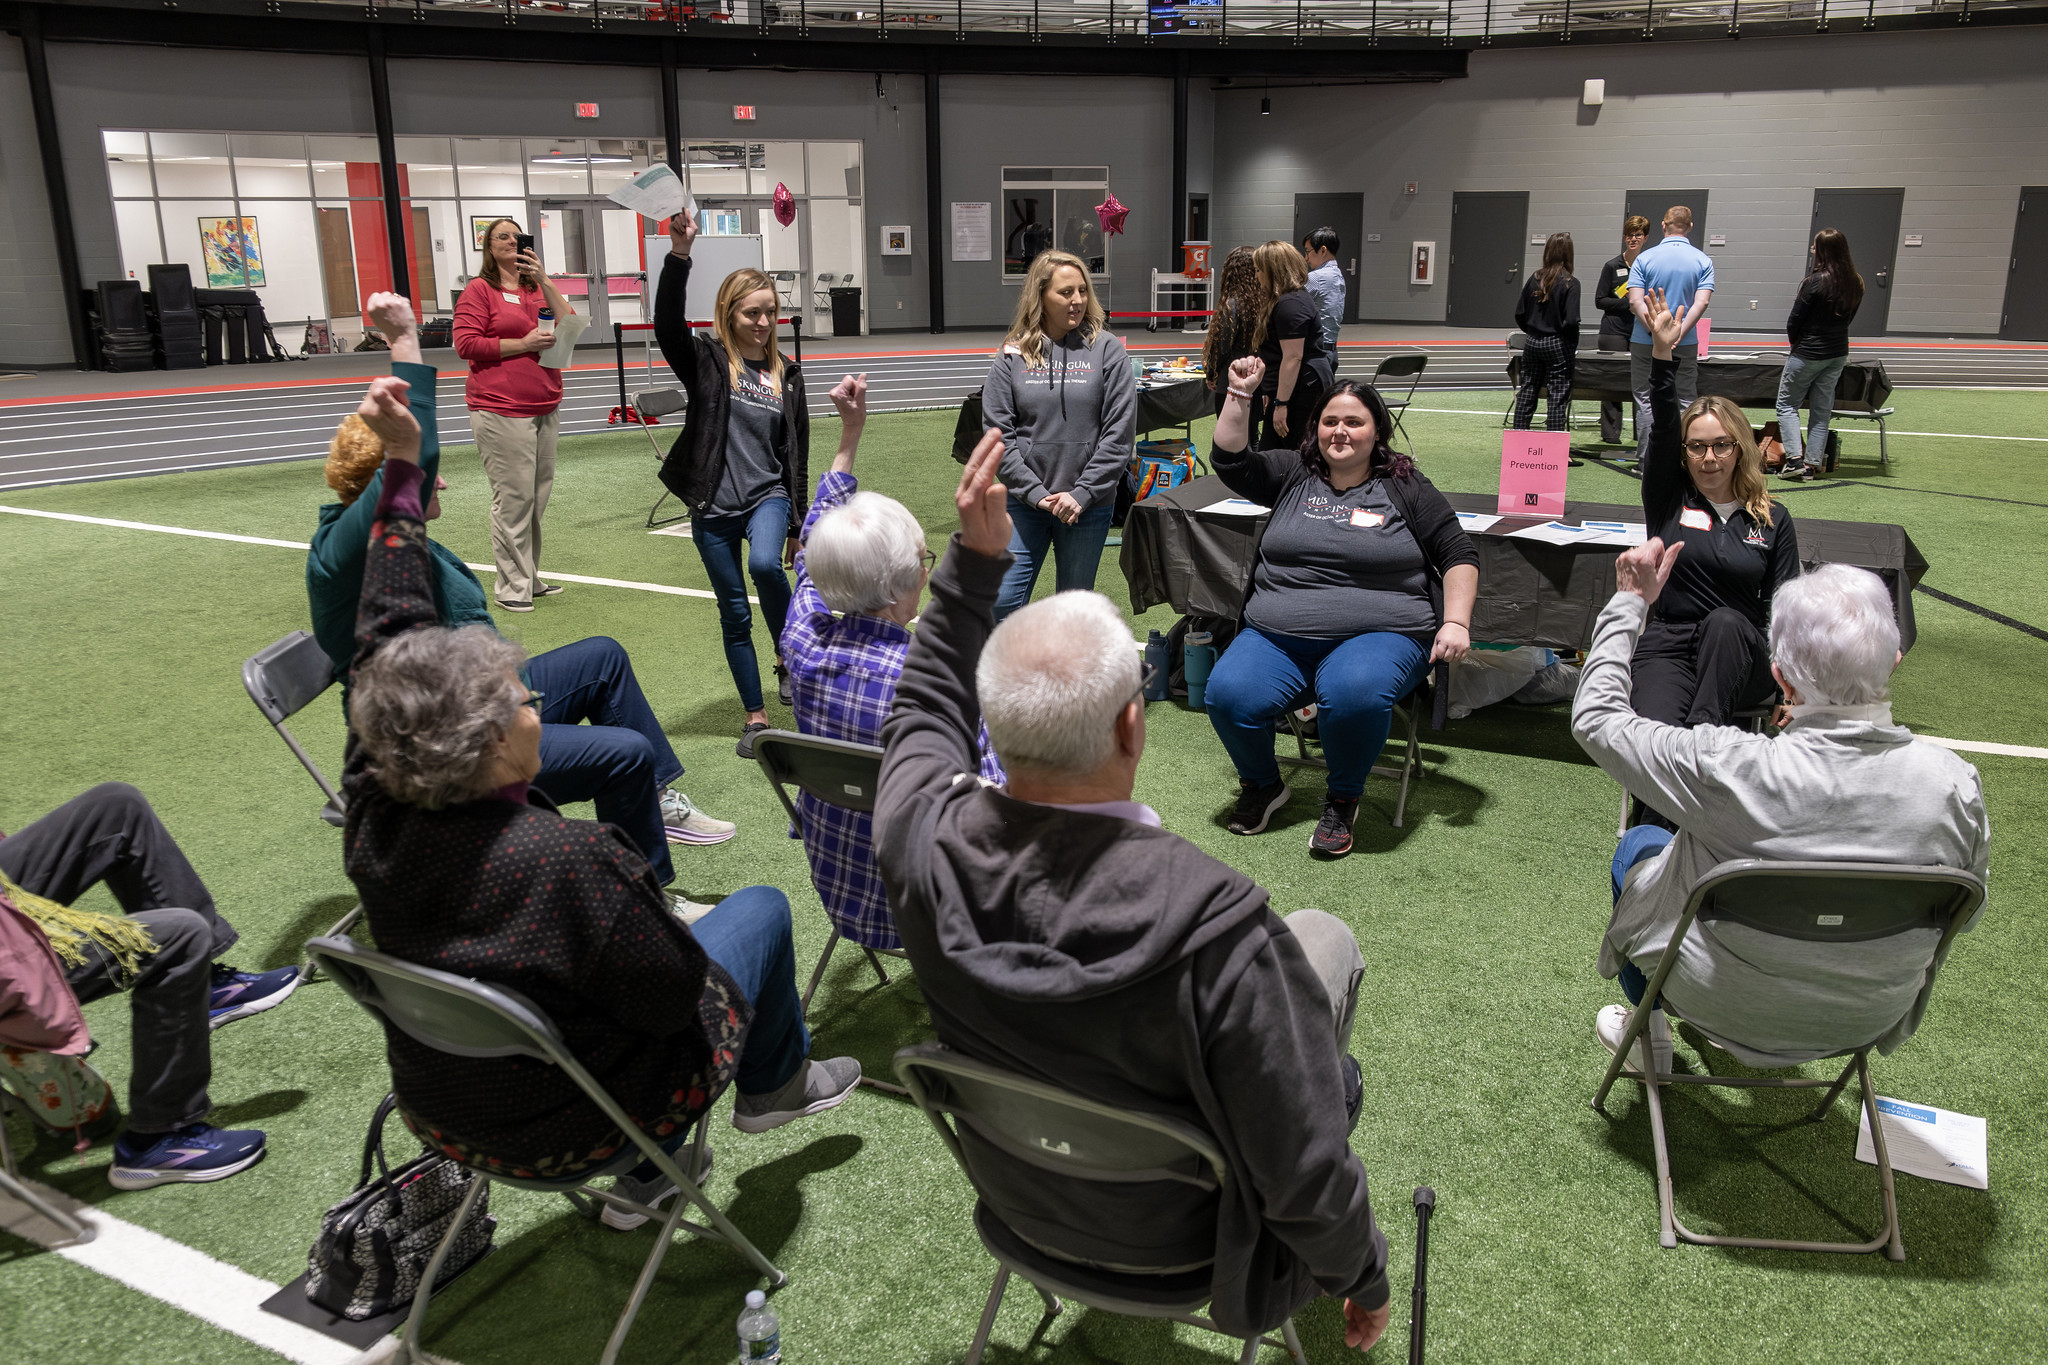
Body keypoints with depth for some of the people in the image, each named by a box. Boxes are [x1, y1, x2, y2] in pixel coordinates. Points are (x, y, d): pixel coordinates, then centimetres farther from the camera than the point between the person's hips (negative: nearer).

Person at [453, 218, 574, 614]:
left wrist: (544, 280, -2)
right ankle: (512, 588, -1)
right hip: (501, 411, -6)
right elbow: (466, 344, -9)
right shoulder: (479, 290, -1)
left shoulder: (538, 286, 17)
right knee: (514, 497, -8)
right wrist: (523, 343, -13)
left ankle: (530, 577, 19)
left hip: (544, 408, 7)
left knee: (538, 495, 9)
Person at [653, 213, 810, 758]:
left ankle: (791, 657, -6)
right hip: (713, 507, 0)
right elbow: (667, 323, -23)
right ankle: (755, 717, 19)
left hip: (767, 495, 1)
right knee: (735, 614, 6)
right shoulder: (706, 361, -2)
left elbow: (797, 454, 8)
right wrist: (679, 255, -35)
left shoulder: (786, 372, 5)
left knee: (765, 564, -31)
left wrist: (796, 525, 8)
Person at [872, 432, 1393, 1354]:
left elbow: (928, 701, -3)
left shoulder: (922, 837, -28)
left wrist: (975, 556, -7)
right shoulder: (1213, 922, -41)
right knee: (1324, 937, 17)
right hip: (1169, 1231, -4)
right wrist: (1363, 1276, -8)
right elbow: (1303, 1173, -28)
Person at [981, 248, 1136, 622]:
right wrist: (1035, 493, -12)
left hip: (1088, 506, 0)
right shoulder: (1013, 354, 1)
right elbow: (998, 433, -2)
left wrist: (1082, 493, -12)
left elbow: (1119, 433, -6)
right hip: (1024, 502, 1)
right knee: (1003, 602, -3)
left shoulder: (1108, 350, -1)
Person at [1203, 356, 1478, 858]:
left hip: (1378, 634, -2)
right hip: (1277, 635, 3)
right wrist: (1239, 395, -3)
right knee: (1229, 693, -25)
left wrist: (1456, 622, -2)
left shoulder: (1404, 487, 10)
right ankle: (1262, 785, 6)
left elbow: (1458, 553, 10)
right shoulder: (1293, 475, 16)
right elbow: (1230, 461, 6)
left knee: (1353, 694, -37)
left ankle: (1343, 800, -8)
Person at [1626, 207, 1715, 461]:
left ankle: (1646, 458, 7)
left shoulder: (1645, 258, -3)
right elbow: (1702, 302, -12)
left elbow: (1635, 301, -13)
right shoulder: (1703, 260, 1)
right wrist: (1679, 333, -16)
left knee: (1645, 400, 6)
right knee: (1685, 402, 8)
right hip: (1685, 345, 1)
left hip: (1645, 342, -1)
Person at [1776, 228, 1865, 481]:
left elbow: (1794, 319, -13)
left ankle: (1794, 458, -6)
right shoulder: (1856, 283, 2)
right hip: (1838, 353, 6)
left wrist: (1795, 342, 5)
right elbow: (1849, 317, 10)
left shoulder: (1816, 281, -19)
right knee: (1821, 410, 12)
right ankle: (1812, 463, 12)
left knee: (1787, 404, 6)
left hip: (1808, 353, -6)